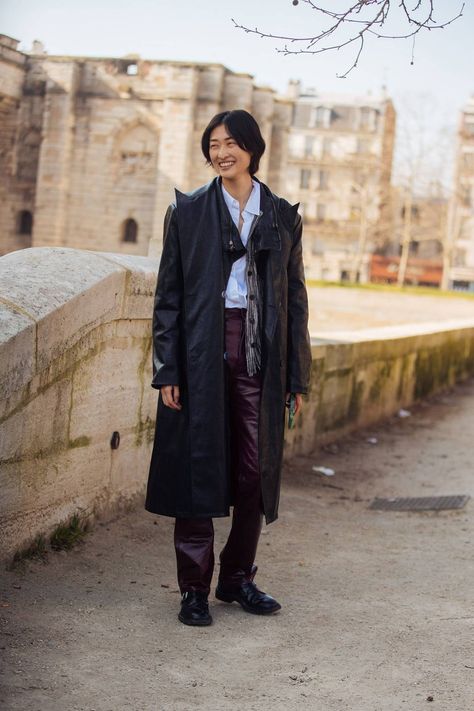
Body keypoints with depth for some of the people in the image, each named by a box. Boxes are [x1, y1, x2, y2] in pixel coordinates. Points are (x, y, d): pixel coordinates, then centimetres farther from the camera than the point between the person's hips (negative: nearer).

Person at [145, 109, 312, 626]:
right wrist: (166, 369, -6)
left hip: (259, 351, 2)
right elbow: (168, 293, 2)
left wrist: (297, 375, 5)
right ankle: (194, 588, 10)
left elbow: (295, 298, 9)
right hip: (202, 350, -2)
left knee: (255, 470, 4)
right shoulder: (188, 211, 5)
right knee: (198, 464, 0)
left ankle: (237, 577, 21)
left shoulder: (282, 216, 9)